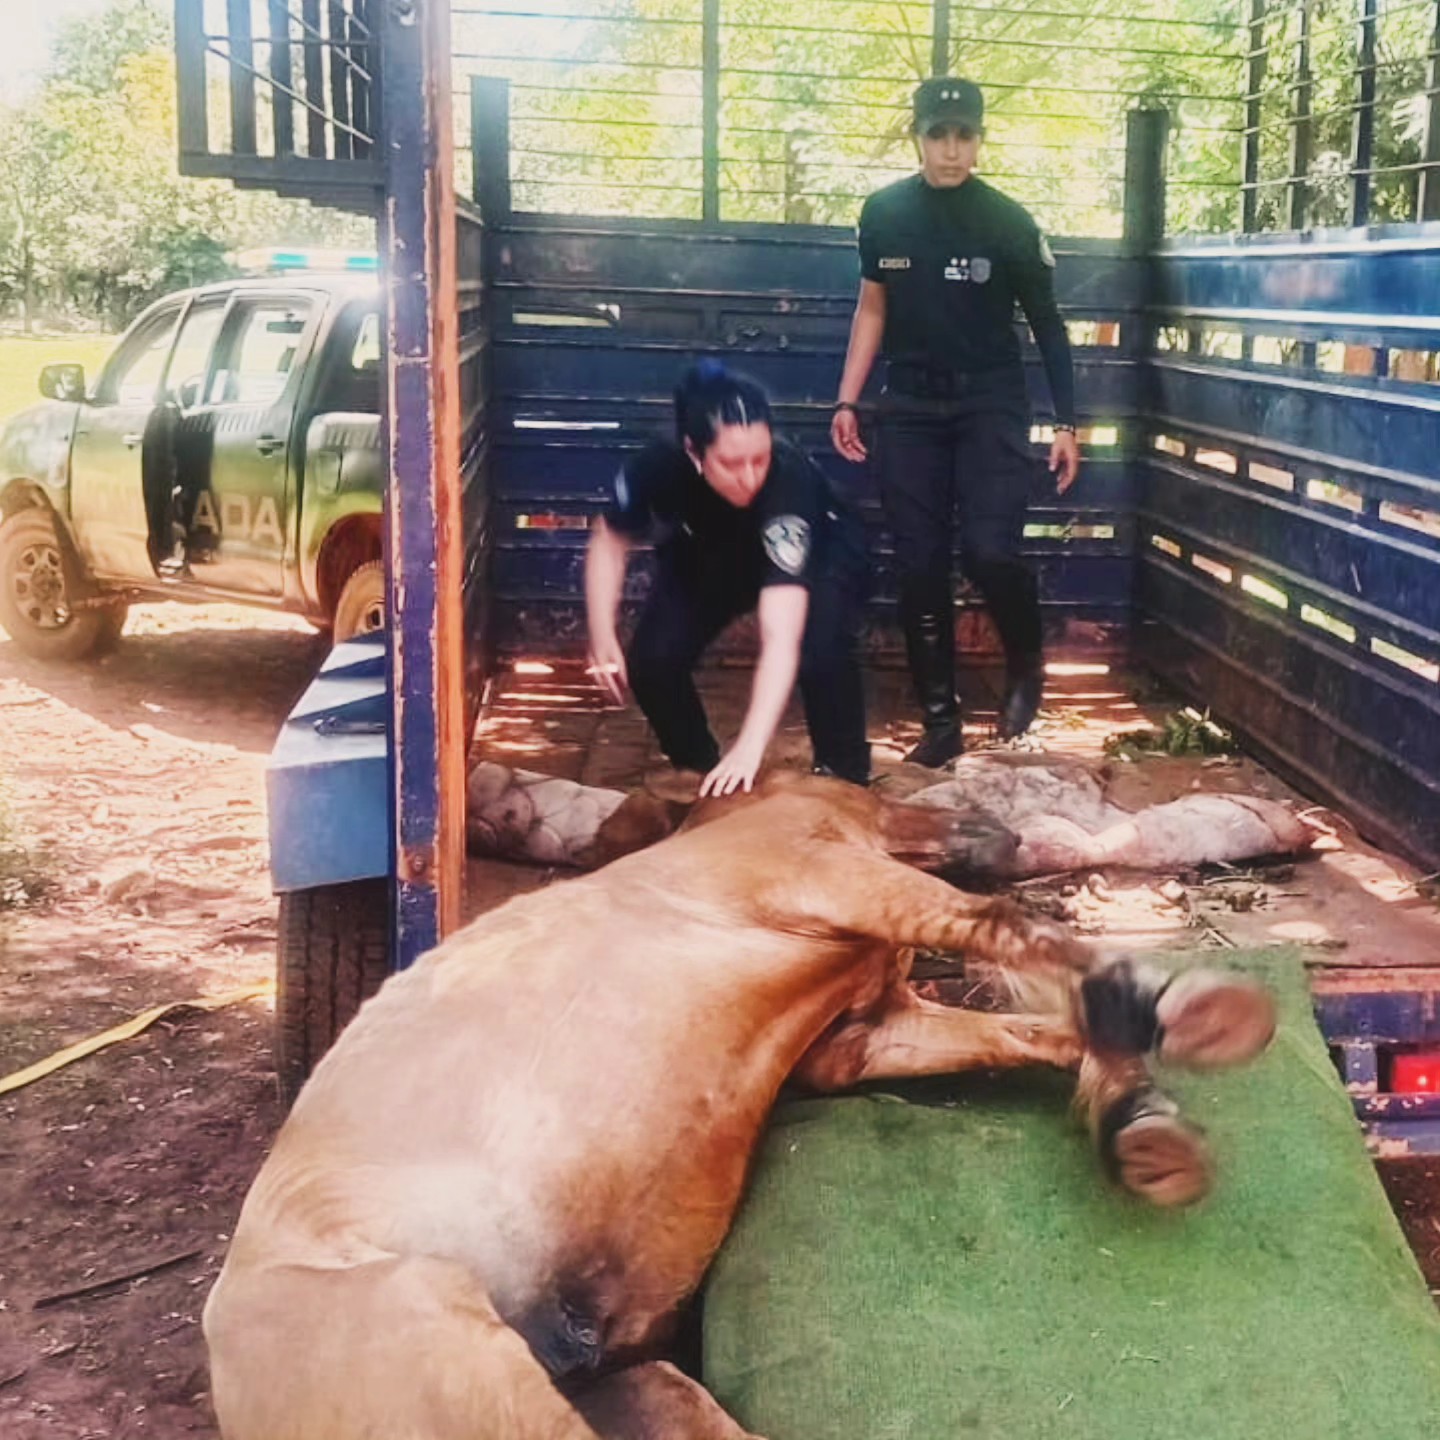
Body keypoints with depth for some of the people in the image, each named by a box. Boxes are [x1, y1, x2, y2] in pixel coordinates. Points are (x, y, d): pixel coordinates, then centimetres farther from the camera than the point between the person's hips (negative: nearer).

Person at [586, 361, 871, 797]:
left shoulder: (788, 479, -43)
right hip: (711, 556, 4)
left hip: (819, 556, -3)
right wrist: (602, 636, -19)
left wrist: (750, 747, -58)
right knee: (652, 659, -16)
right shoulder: (658, 468, -33)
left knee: (821, 652, -31)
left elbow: (782, 638, -49)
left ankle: (844, 779, -4)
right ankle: (701, 772, 13)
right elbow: (610, 540, -9)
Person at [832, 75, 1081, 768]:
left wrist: (1065, 424, -2)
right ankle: (940, 720, 12)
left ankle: (1025, 661, 15)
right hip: (910, 407, 3)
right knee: (919, 568, 1)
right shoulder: (883, 212, 1)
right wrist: (847, 401, 7)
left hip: (990, 404, -3)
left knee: (989, 551, -17)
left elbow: (1047, 325, 1)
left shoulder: (1008, 223, -6)